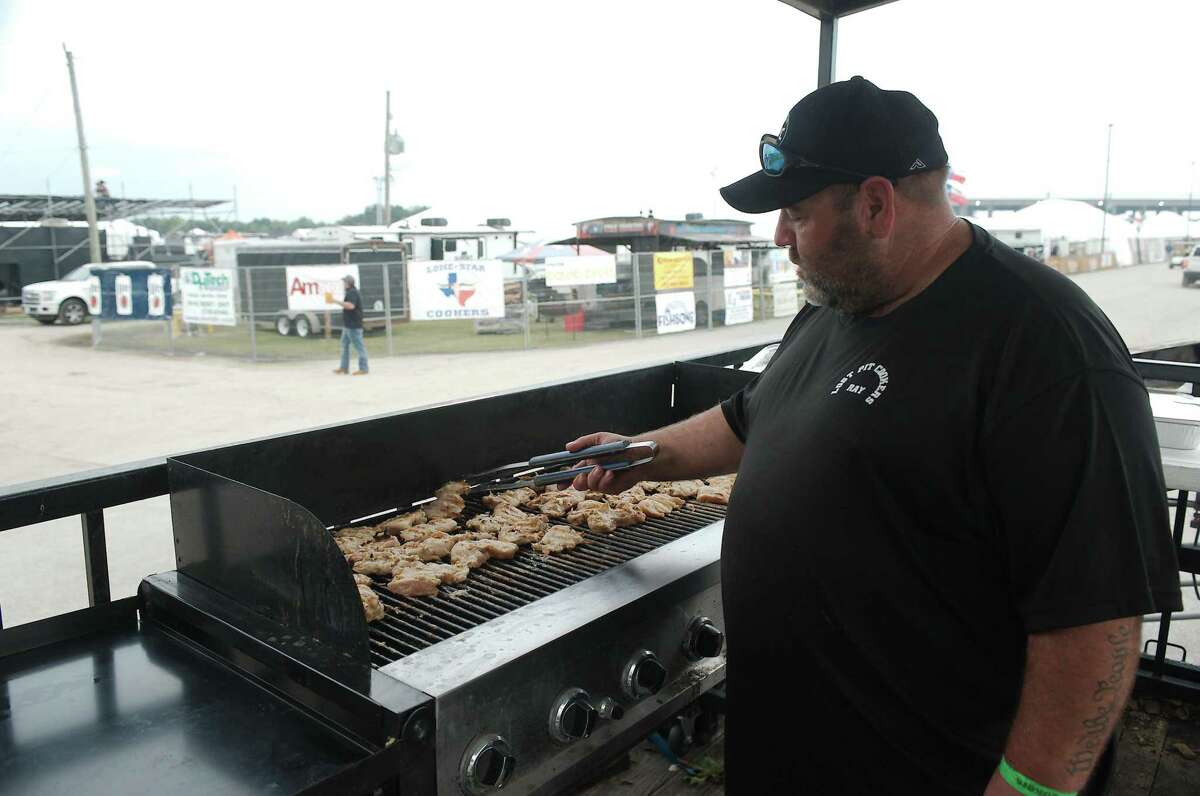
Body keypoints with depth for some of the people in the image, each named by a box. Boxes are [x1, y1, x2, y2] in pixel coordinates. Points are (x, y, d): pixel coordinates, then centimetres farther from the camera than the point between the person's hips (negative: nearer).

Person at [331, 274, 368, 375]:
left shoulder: (352, 292, -17)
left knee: (359, 346, -7)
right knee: (345, 345, 15)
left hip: (353, 326, -11)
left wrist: (336, 301, -28)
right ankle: (344, 367, 20)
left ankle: (363, 368, -4)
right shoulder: (351, 292, 17)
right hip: (348, 325, 11)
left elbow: (351, 306, -31)